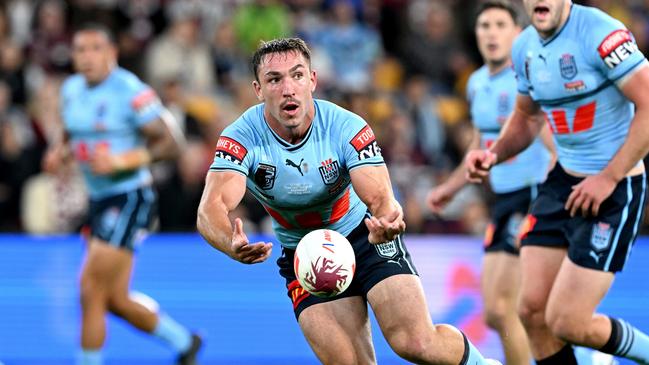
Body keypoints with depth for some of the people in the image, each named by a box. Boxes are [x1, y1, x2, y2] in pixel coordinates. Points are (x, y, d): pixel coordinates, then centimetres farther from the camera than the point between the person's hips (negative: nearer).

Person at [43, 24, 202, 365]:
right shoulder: (71, 89, 7)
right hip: (98, 199, 8)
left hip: (130, 199, -8)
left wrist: (121, 160, -25)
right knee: (115, 301, 12)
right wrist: (59, 153, 1)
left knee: (91, 292, -12)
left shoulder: (131, 91, -15)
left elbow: (168, 144, -14)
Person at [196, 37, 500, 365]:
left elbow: (380, 197, -29)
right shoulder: (241, 140, -20)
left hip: (365, 237, -1)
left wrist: (386, 222, -55)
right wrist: (233, 245, -57)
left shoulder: (347, 128, -21)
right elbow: (211, 208, -33)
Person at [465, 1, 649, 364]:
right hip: (564, 181, 8)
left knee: (566, 322, -10)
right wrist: (494, 153, 4)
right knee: (532, 310, 3)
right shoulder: (525, 47, 6)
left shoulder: (599, 33, -19)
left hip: (615, 188, -8)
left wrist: (609, 178, -20)